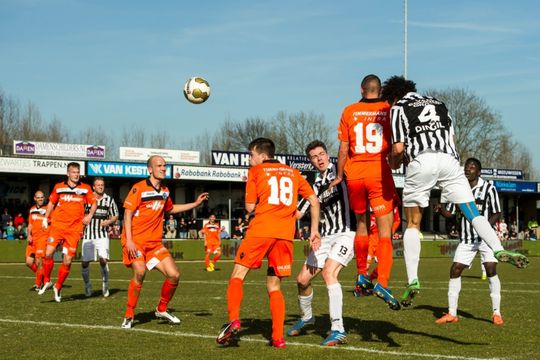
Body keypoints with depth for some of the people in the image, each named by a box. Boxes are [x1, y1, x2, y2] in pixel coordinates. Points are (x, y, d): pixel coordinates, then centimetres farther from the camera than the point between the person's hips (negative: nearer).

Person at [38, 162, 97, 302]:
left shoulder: (86, 188, 5)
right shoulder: (58, 187, 7)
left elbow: (94, 203, 13)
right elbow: (51, 202, 19)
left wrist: (90, 215, -5)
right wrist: (45, 218, 9)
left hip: (75, 229, 0)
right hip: (58, 226, 0)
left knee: (67, 262, -2)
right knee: (48, 253, -16)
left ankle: (58, 287, 18)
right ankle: (46, 281, 8)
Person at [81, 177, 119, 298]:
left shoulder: (109, 200, 4)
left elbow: (115, 216, 12)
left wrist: (109, 221, -7)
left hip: (102, 234, 0)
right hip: (88, 234, 0)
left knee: (103, 260, -15)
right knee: (84, 262, 1)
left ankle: (105, 284, 5)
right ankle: (87, 284, 26)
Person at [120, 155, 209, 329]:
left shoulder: (164, 191, 13)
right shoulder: (139, 188, -9)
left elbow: (171, 209, 32)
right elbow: (127, 213, -12)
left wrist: (196, 203, 27)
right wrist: (129, 240, -21)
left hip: (154, 243, 7)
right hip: (135, 241, -7)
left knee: (174, 275, -3)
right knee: (140, 272, -29)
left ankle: (162, 309, 21)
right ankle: (129, 315, -14)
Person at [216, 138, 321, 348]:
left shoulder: (256, 171, 8)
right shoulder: (293, 173, 21)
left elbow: (250, 207, 4)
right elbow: (314, 200, 15)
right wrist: (314, 230, 16)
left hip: (261, 230, -4)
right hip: (286, 234, 4)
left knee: (237, 275, 3)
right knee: (274, 286, 11)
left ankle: (233, 320, -17)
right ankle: (278, 337, 2)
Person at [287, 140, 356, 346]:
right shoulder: (315, 186, 14)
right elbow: (297, 214, 17)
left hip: (346, 233, -7)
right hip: (325, 237, 7)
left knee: (328, 272, -28)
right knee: (302, 279, 9)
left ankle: (338, 331, -29)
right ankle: (306, 317, 38)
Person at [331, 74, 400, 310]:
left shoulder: (349, 111, 5)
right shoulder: (389, 110, 0)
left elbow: (343, 149, 5)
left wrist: (339, 176, 15)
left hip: (354, 175, 3)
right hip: (379, 174, -3)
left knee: (362, 223, 21)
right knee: (385, 230, -4)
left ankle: (362, 275, 29)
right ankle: (382, 283, -18)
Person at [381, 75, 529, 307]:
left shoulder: (398, 108, 14)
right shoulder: (438, 103, 29)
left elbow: (398, 148, 4)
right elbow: (451, 137, 21)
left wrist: (395, 163, 24)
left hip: (421, 161, -3)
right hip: (449, 159, 3)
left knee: (412, 224, 8)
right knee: (472, 212, -1)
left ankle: (412, 280, 1)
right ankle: (499, 250, -26)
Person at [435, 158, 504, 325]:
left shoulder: (488, 188, -7)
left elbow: (497, 214, -4)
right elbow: (449, 213, 11)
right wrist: (441, 208, -12)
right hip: (467, 239, 4)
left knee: (491, 269, -14)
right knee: (455, 269, -3)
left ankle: (496, 313, -2)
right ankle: (452, 313, 5)